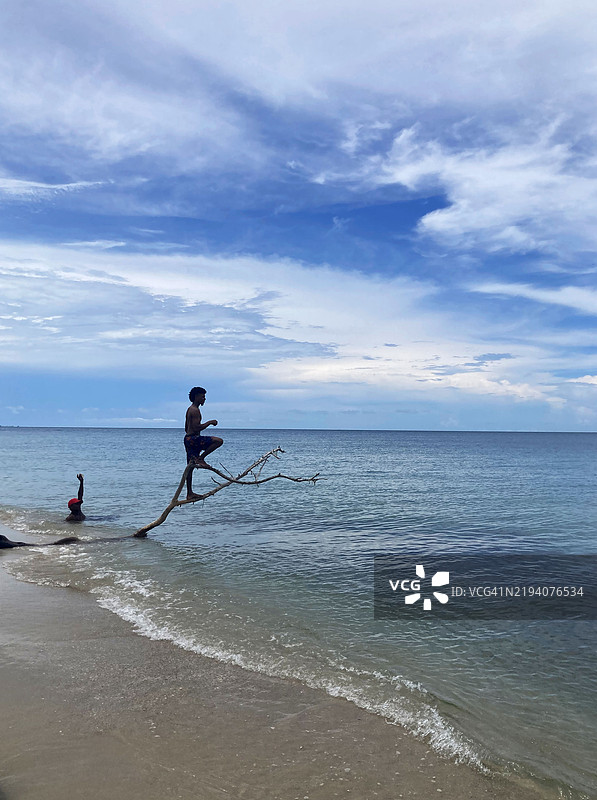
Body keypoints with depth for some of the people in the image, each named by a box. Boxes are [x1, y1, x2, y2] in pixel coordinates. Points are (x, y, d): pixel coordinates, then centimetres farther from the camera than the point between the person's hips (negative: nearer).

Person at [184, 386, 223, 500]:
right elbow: (196, 428, -22)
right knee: (219, 441, -16)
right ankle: (200, 458, -10)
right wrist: (209, 422, -11)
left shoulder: (190, 409, 20)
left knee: (190, 467, 10)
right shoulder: (195, 410, -12)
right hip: (193, 438, -11)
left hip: (188, 438, 11)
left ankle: (189, 493, 13)